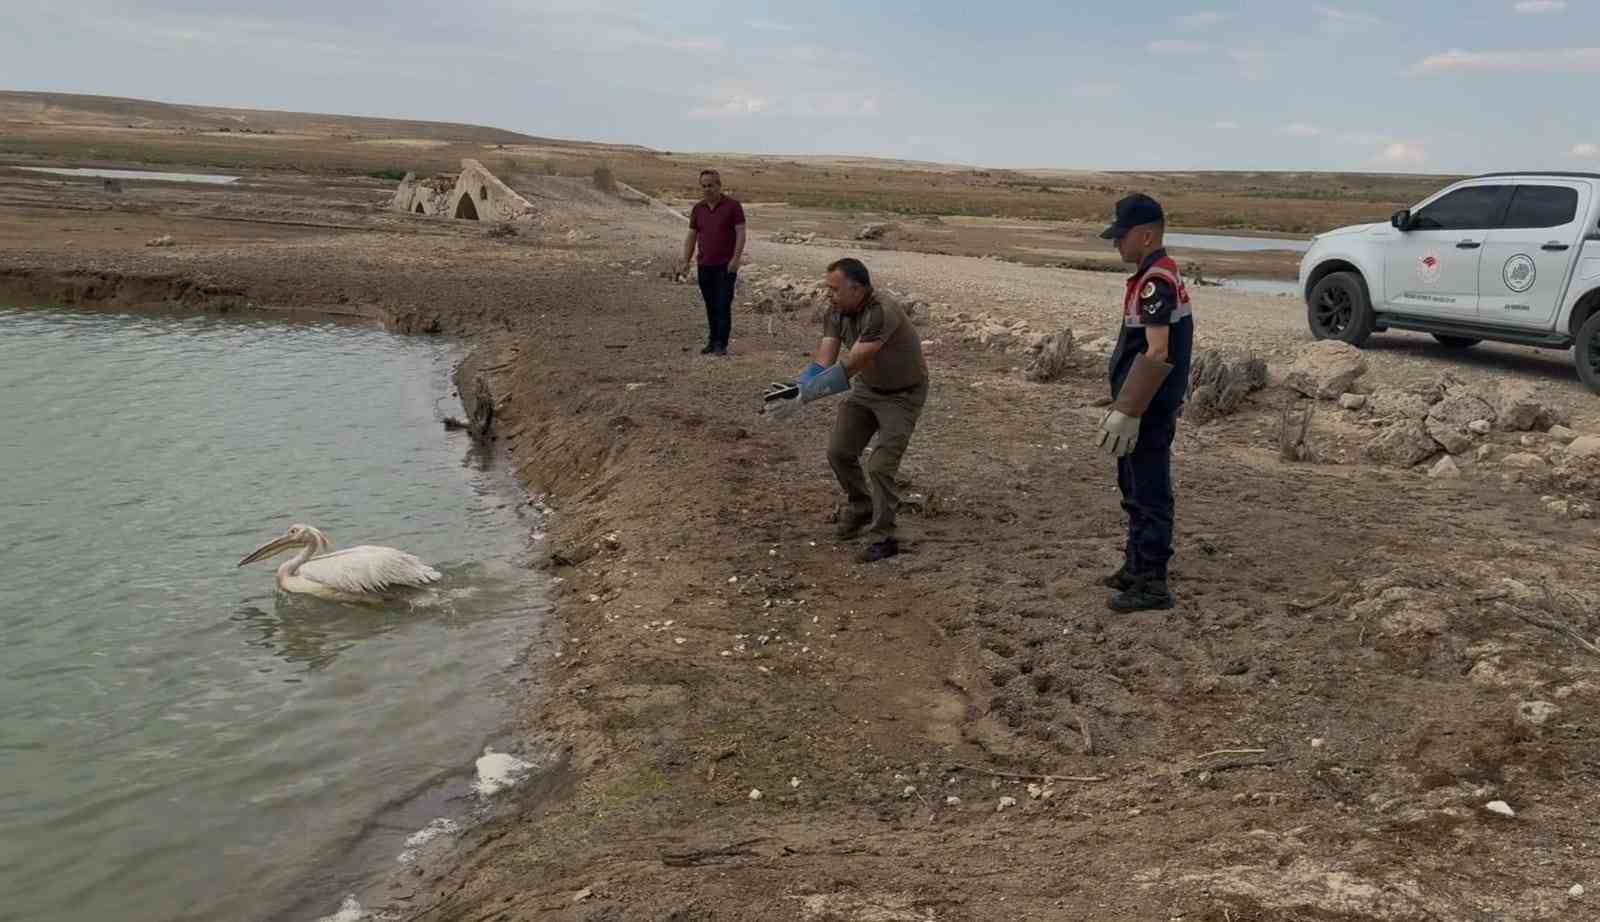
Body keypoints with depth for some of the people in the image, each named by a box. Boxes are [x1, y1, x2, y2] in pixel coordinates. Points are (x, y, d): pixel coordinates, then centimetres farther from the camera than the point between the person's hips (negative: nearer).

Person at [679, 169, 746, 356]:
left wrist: (736, 258, -17)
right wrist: (686, 261, 3)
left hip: (726, 265, -5)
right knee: (711, 305, 9)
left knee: (723, 305, -7)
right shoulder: (697, 209, 10)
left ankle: (721, 344, -4)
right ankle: (712, 341, 18)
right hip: (705, 265, 5)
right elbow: (691, 237, 13)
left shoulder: (732, 206, -4)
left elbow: (741, 233, -7)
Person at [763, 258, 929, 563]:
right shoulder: (836, 314, -12)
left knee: (881, 466, -13)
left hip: (902, 395, -7)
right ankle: (860, 509, 33)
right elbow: (822, 363, -20)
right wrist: (793, 389, -38)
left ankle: (883, 539, 4)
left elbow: (847, 370, -40)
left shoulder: (882, 313, -36)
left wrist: (802, 397, -42)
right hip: (867, 388, 7)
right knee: (839, 452, 7)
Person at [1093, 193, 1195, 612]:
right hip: (1143, 408, 10)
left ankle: (1152, 584, 5)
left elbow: (1157, 353, -26)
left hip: (1148, 413, -10)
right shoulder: (1154, 277, 13)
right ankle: (1136, 567, 31)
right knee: (1136, 490, 19)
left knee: (1149, 496, -3)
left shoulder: (1156, 281, -20)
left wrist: (1127, 412, -26)